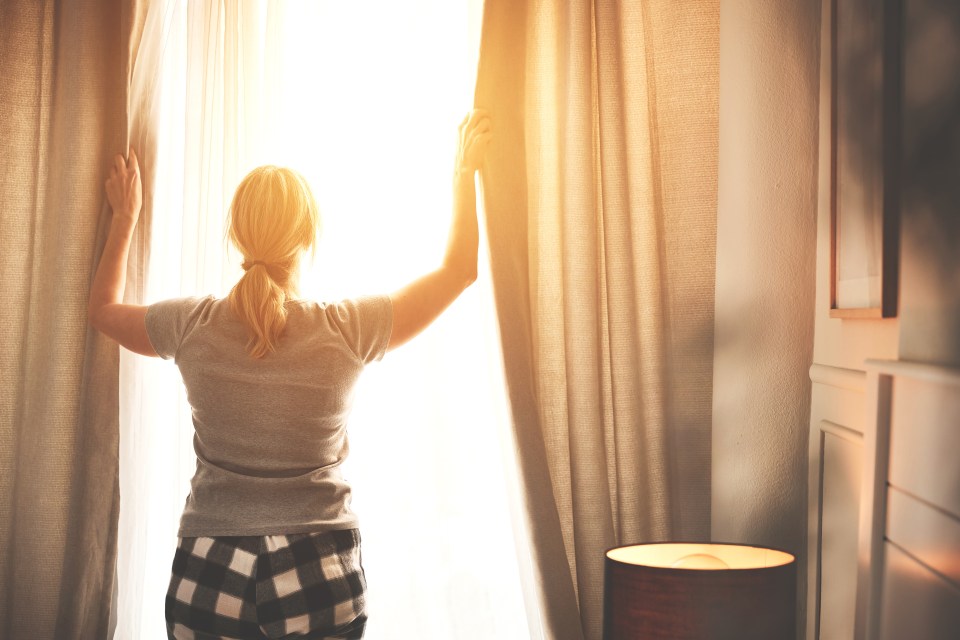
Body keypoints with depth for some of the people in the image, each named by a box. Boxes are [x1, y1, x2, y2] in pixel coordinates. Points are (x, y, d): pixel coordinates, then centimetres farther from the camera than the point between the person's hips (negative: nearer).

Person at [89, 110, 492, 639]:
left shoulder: (193, 327, -9)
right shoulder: (345, 331, -13)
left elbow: (103, 307, 14)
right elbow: (458, 271, 2)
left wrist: (125, 217, 26)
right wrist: (464, 173, 14)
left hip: (210, 576, 1)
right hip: (319, 576, -1)